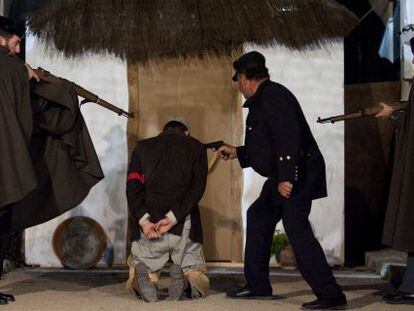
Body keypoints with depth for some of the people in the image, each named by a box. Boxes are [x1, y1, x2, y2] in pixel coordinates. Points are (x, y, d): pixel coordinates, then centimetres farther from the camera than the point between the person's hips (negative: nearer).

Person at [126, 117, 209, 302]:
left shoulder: (143, 147, 16)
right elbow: (198, 187, -5)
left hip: (149, 225, 1)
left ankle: (143, 275, -18)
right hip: (185, 225, -1)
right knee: (200, 287, 15)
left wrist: (144, 221, -11)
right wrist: (173, 217, -12)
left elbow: (133, 186, -1)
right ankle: (186, 274, -20)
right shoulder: (196, 147, 13)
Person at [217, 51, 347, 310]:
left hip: (297, 176, -11)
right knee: (259, 217, 18)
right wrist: (236, 152, 35)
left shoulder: (273, 96, -13)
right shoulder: (261, 101, 20)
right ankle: (258, 286, 24)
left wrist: (286, 178, -30)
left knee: (296, 227, -18)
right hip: (283, 177, 11)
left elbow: (288, 137, -25)